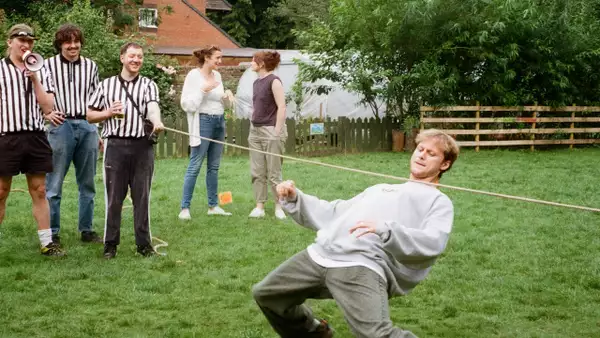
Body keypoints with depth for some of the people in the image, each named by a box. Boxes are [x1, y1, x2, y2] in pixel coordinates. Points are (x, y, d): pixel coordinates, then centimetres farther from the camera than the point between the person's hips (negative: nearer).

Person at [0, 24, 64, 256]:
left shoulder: (40, 71, 11)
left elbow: (47, 107, 4)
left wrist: (35, 79, -5)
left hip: (36, 136, 3)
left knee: (39, 191, 7)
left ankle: (47, 243, 11)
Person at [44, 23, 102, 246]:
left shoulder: (90, 66, 11)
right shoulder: (48, 65, 1)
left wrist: (100, 131, 13)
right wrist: (47, 113, -14)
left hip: (88, 127, 3)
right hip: (61, 126, -3)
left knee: (87, 183, 9)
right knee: (54, 184, -2)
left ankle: (86, 230, 19)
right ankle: (52, 233, 5)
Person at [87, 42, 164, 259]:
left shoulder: (148, 85, 9)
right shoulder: (106, 85, 12)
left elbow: (152, 107, -12)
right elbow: (89, 115, 15)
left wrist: (157, 121, -34)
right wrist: (108, 113, -4)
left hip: (142, 146, 0)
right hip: (115, 145, 0)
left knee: (142, 196, 4)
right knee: (113, 197, 3)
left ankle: (144, 243, 13)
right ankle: (110, 243, 13)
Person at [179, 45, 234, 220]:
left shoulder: (217, 75, 10)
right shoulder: (194, 75, -9)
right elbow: (186, 104, -13)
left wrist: (227, 95, 0)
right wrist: (203, 90, -20)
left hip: (219, 122, 7)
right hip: (203, 122, -7)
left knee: (214, 166, 11)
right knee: (195, 166, -7)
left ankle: (213, 206, 17)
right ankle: (185, 208, -3)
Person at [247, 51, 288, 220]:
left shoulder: (274, 81, -10)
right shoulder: (256, 82, 13)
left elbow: (281, 107, -14)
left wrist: (277, 132, -16)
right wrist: (252, 126, 13)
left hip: (270, 131, -8)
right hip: (255, 131, 8)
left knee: (273, 173, -2)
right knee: (257, 172, 6)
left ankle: (279, 206, 8)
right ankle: (259, 206, 11)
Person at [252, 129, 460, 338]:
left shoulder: (438, 202, 13)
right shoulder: (380, 188, 33)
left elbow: (433, 242, -8)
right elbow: (333, 215, 34)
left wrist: (386, 229, -23)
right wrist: (294, 199, 18)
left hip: (363, 266, -7)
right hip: (320, 256, 7)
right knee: (265, 294, 15)